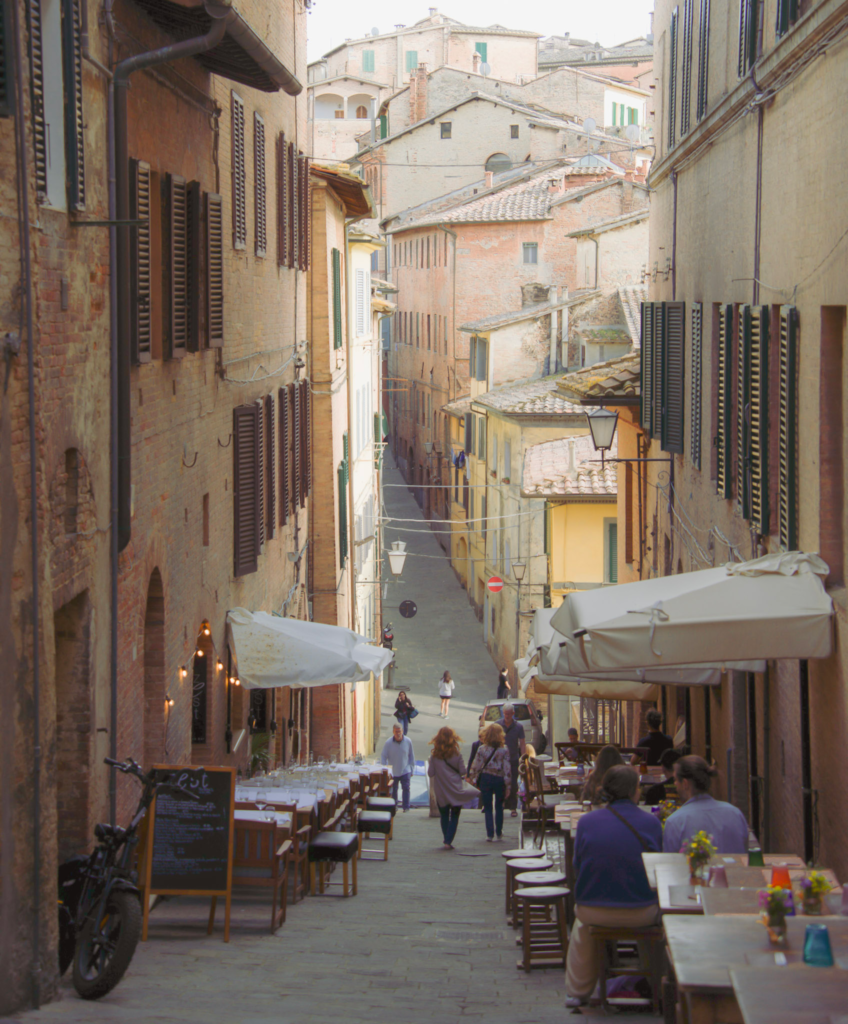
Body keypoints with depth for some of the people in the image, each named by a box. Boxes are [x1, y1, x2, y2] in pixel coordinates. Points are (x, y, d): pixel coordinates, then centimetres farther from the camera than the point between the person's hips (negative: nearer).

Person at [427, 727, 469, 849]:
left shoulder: (434, 755, -8)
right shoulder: (457, 754, -9)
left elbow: (430, 773, -6)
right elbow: (462, 771, -8)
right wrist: (463, 777, 14)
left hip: (441, 792, 1)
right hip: (456, 791, -1)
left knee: (444, 816, 17)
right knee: (454, 817, 5)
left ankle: (446, 840, 21)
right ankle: (448, 841, -5)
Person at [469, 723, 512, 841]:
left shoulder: (481, 749, -6)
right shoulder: (504, 749, -8)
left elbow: (476, 766, -3)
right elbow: (507, 768, -8)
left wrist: (473, 779, 9)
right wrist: (508, 786, -3)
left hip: (485, 779, 0)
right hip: (499, 779, 0)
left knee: (488, 808, 8)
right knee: (499, 806, 18)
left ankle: (490, 834, 1)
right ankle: (499, 832, 25)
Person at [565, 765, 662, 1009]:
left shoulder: (586, 822, -9)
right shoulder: (651, 822, -9)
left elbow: (577, 867, 1)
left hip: (594, 911, 1)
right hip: (642, 914, 0)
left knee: (582, 922, 35)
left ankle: (576, 993, 44)